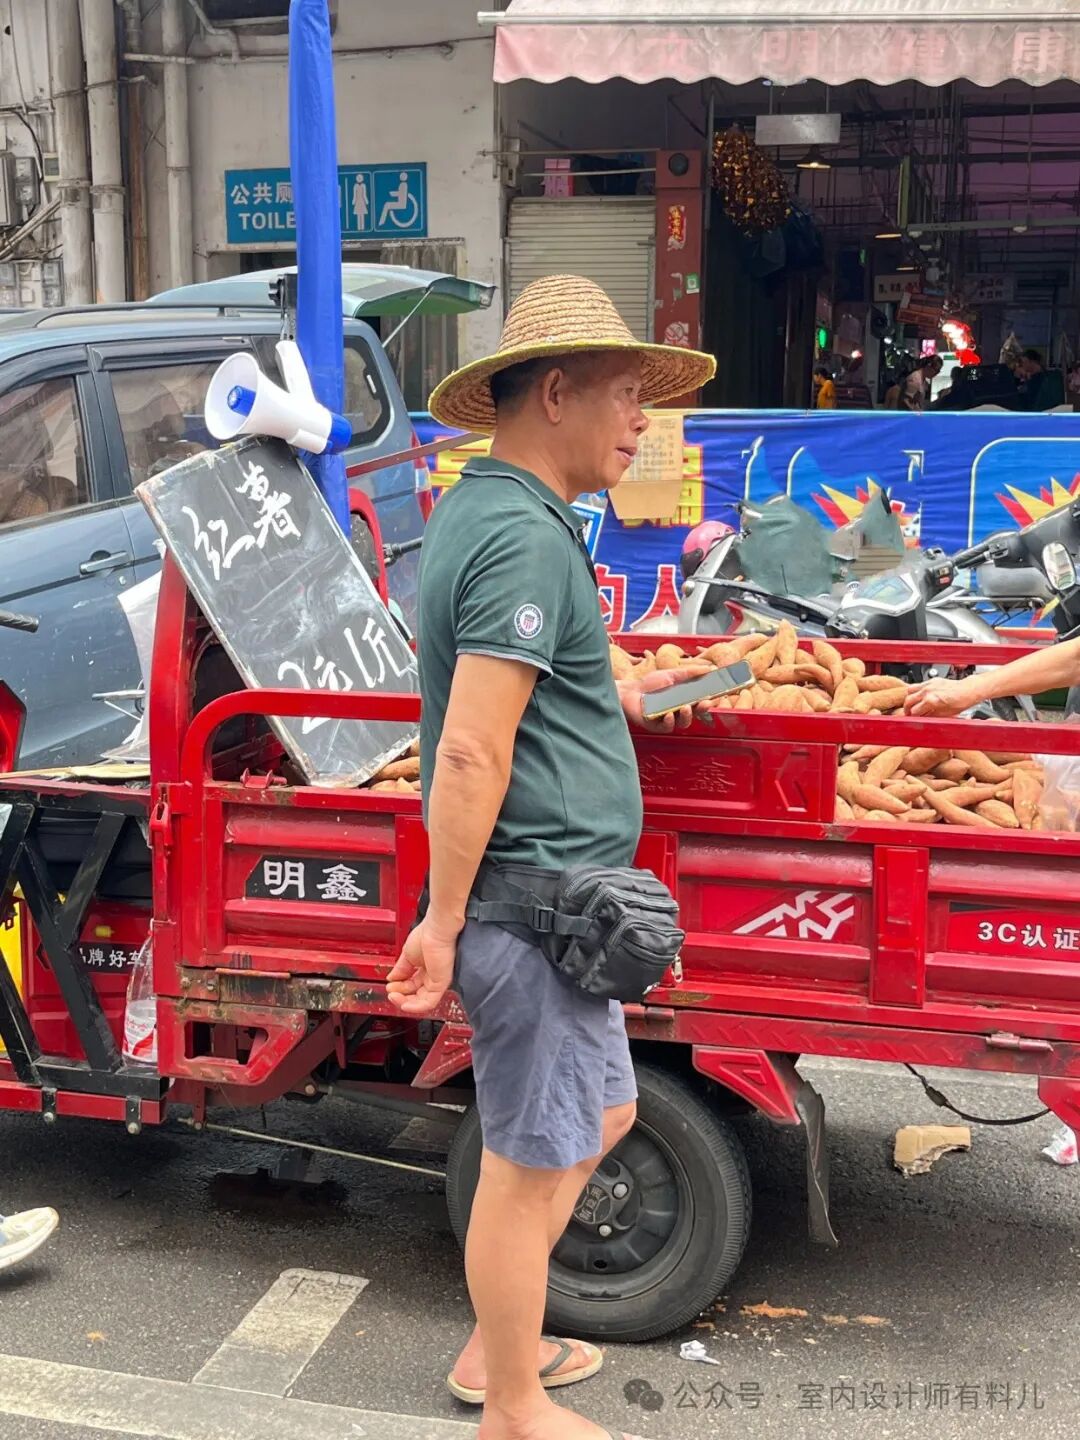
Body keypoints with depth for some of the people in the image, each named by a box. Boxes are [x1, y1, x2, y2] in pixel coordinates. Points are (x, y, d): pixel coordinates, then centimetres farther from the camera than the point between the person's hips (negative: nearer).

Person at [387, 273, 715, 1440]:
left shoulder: (476, 511, 12)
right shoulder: (526, 537, -20)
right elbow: (470, 753, -25)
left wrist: (617, 696, 28)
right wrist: (441, 925, -20)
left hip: (551, 902, 11)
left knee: (601, 1115, 23)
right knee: (533, 1164, 5)